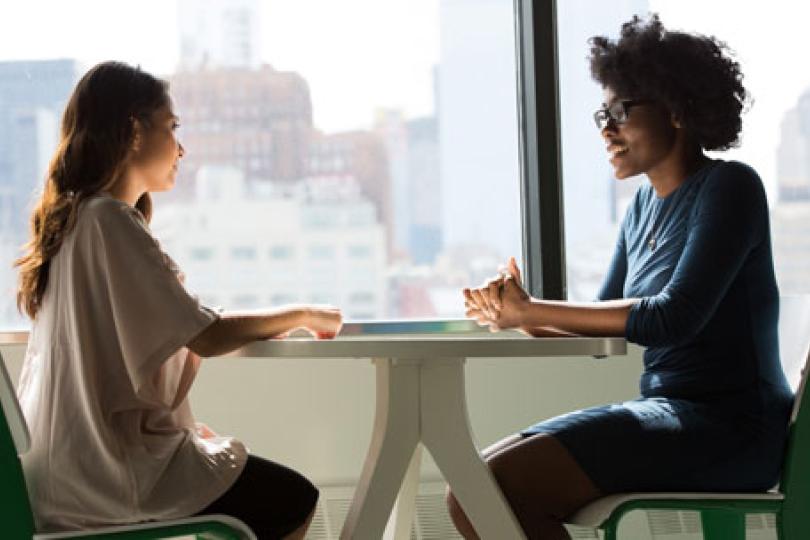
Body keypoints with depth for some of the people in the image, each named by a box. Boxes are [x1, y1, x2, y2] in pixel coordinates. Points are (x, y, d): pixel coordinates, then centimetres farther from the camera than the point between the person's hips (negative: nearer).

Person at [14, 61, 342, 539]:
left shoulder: (71, 217, 11)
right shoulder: (110, 219, -18)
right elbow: (206, 337, -20)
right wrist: (303, 315, -5)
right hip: (108, 468, -10)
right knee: (295, 499, 2)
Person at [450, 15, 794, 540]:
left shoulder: (730, 188, -9)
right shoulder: (645, 205, 16)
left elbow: (676, 316, -20)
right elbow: (604, 326, 14)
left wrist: (531, 310, -16)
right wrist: (517, 314, -7)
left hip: (727, 427, -8)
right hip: (668, 412, 8)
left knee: (490, 490, -22)